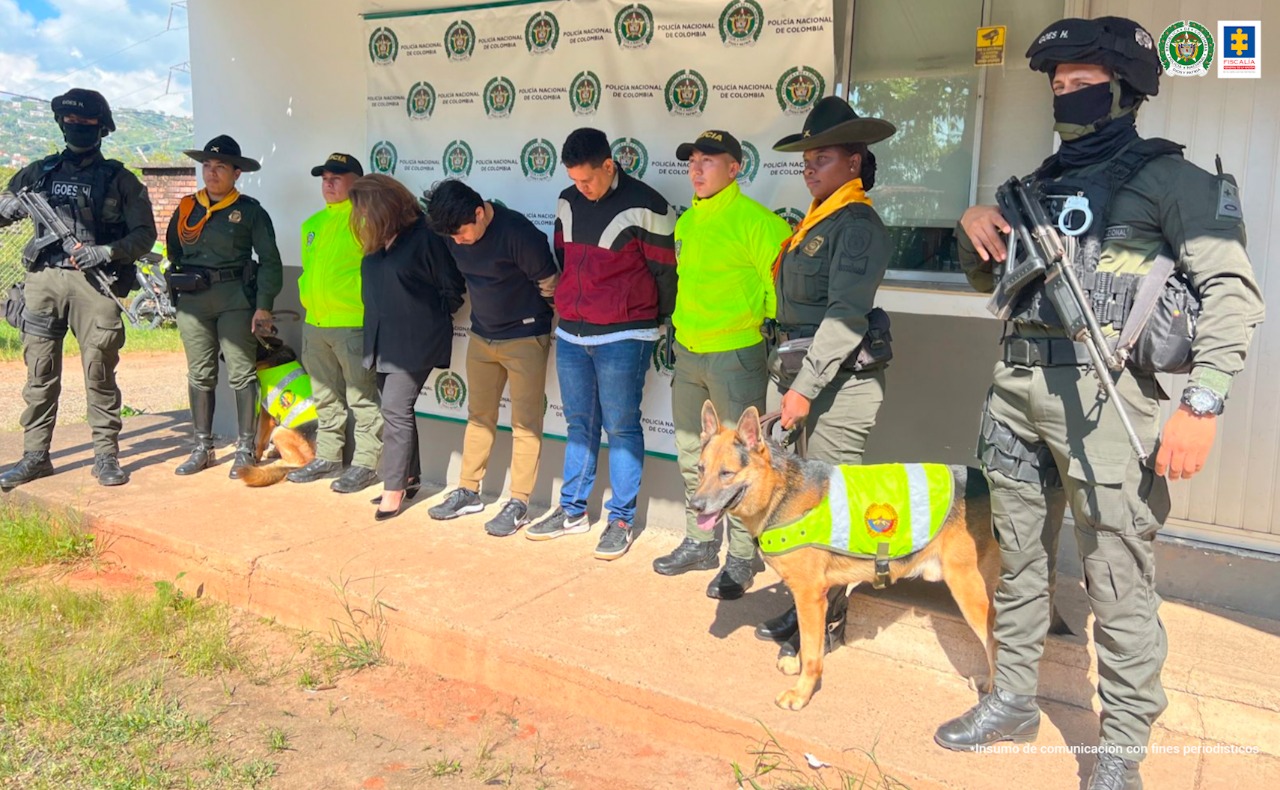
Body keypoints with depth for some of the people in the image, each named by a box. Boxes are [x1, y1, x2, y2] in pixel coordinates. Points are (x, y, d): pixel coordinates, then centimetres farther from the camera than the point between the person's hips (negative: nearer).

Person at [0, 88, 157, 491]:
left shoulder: (120, 180, 5)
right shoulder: (39, 172, 15)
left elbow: (144, 234, 1)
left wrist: (105, 252, -15)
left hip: (94, 283, -3)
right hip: (44, 280, 3)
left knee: (100, 373, -3)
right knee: (40, 371, 5)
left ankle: (106, 456, 5)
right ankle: (35, 455, 12)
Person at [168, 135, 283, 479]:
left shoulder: (250, 211, 0)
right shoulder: (186, 207, 12)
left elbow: (269, 261, -3)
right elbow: (173, 252, 19)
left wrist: (264, 305, -10)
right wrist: (177, 291, 10)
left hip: (236, 299, -4)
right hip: (192, 300, 4)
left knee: (241, 374, -3)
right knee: (200, 375, 8)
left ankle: (245, 448, 5)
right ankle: (202, 448, 17)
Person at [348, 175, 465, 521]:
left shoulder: (425, 235, -13)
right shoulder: (377, 241, 9)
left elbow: (453, 288, -8)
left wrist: (430, 319, -1)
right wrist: (377, 318, 11)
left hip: (414, 341, -8)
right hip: (382, 339, 8)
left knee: (395, 410, -9)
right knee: (397, 411, 12)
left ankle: (394, 489, -1)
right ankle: (409, 478, 24)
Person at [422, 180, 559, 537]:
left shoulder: (519, 233, -24)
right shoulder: (454, 234, -5)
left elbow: (550, 285, -14)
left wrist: (534, 321, 0)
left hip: (525, 338, -6)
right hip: (481, 336, 6)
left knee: (525, 422, -2)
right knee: (478, 415, 13)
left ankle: (519, 503, 5)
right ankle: (468, 490, 24)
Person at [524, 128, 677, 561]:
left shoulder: (644, 206, -11)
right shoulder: (567, 201, 8)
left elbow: (666, 270, -6)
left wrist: (655, 321, 3)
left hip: (623, 338, -6)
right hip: (570, 334, 6)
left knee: (621, 428, 1)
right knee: (579, 424, 14)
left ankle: (621, 520, 11)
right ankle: (572, 510, 25)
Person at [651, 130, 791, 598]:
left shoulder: (754, 221, -13)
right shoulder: (687, 222, 10)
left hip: (735, 356, -8)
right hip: (687, 352, 8)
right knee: (692, 456, 16)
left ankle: (741, 560, 14)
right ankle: (699, 544, 32)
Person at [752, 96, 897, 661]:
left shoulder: (858, 225, -11)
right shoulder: (814, 223, 17)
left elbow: (845, 315, -19)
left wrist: (806, 385, -22)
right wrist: (794, 380, 13)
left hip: (842, 379, -9)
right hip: (808, 377, 9)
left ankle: (827, 623, 10)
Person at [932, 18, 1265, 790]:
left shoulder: (1169, 176, -1)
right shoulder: (1042, 182, 18)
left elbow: (1232, 288, -9)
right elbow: (987, 275, 28)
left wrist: (1202, 403, -20)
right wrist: (976, 225, 6)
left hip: (1102, 392, -6)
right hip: (1015, 386, 7)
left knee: (1119, 580, -2)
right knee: (1017, 557, 15)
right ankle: (1014, 700, 31)